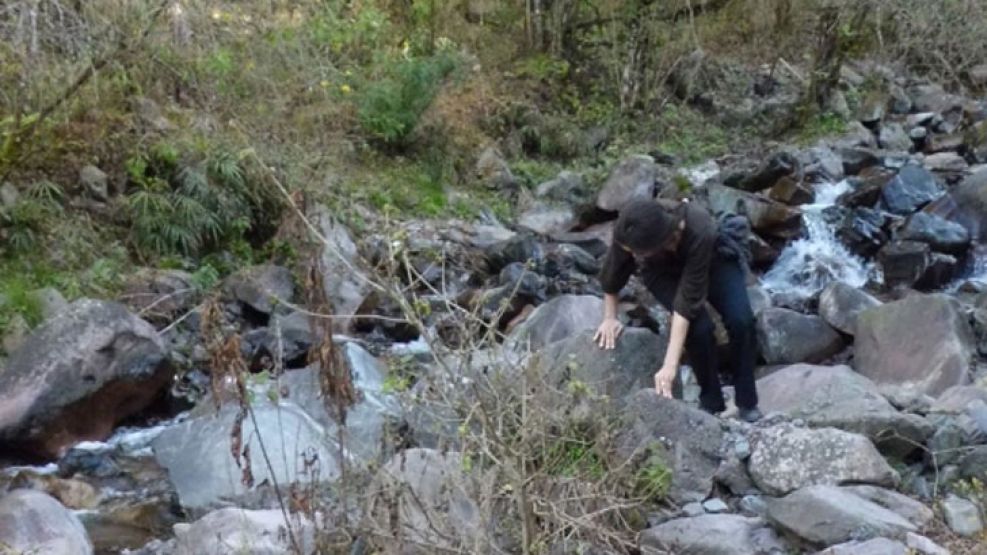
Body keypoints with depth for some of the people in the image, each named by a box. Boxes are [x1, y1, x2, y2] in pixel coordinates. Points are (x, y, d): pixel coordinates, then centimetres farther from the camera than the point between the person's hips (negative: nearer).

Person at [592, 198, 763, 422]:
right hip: (663, 272, 1)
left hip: (713, 259, -1)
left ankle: (747, 404, -2)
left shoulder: (699, 231, -43)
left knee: (741, 320, -22)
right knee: (699, 327, -23)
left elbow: (688, 300, -42)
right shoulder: (630, 232, -36)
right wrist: (610, 318, -9)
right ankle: (711, 403, -2)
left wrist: (670, 365, -44)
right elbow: (612, 274, -14)